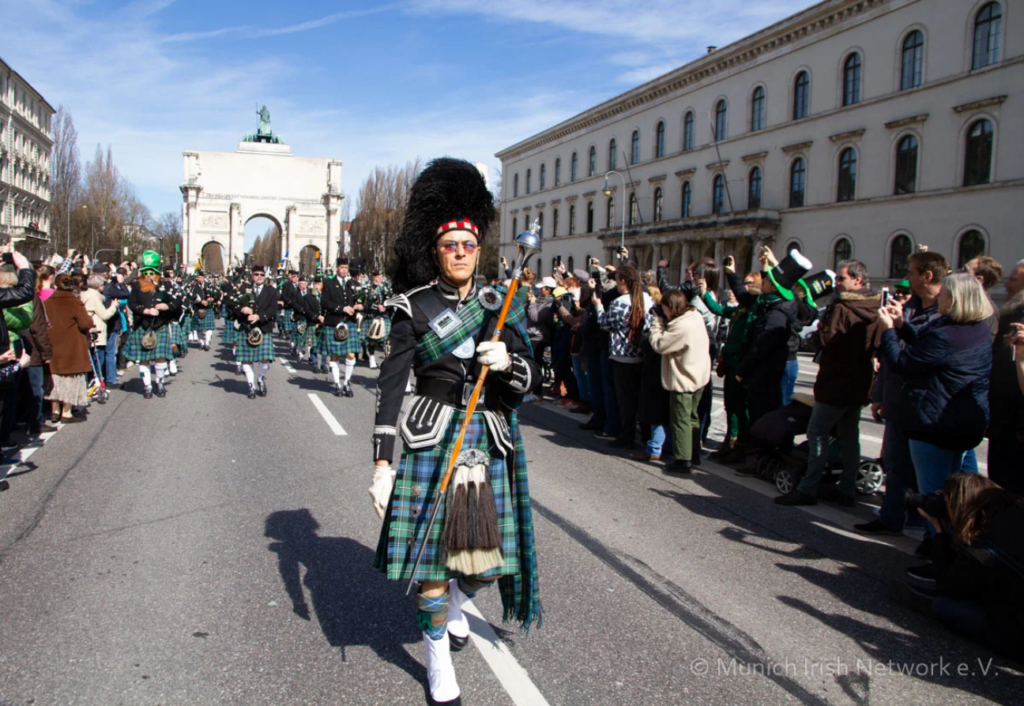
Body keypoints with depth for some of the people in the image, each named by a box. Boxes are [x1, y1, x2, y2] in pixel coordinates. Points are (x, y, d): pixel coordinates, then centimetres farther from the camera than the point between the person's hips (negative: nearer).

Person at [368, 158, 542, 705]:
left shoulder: (498, 307, 7)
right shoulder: (414, 308, -4)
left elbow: (531, 379, 5)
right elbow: (390, 385, -7)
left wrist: (506, 362, -19)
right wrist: (382, 464, -12)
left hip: (489, 443, 4)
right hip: (432, 442, -3)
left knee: (488, 557, 11)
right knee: (433, 555, 2)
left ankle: (456, 605, 46)